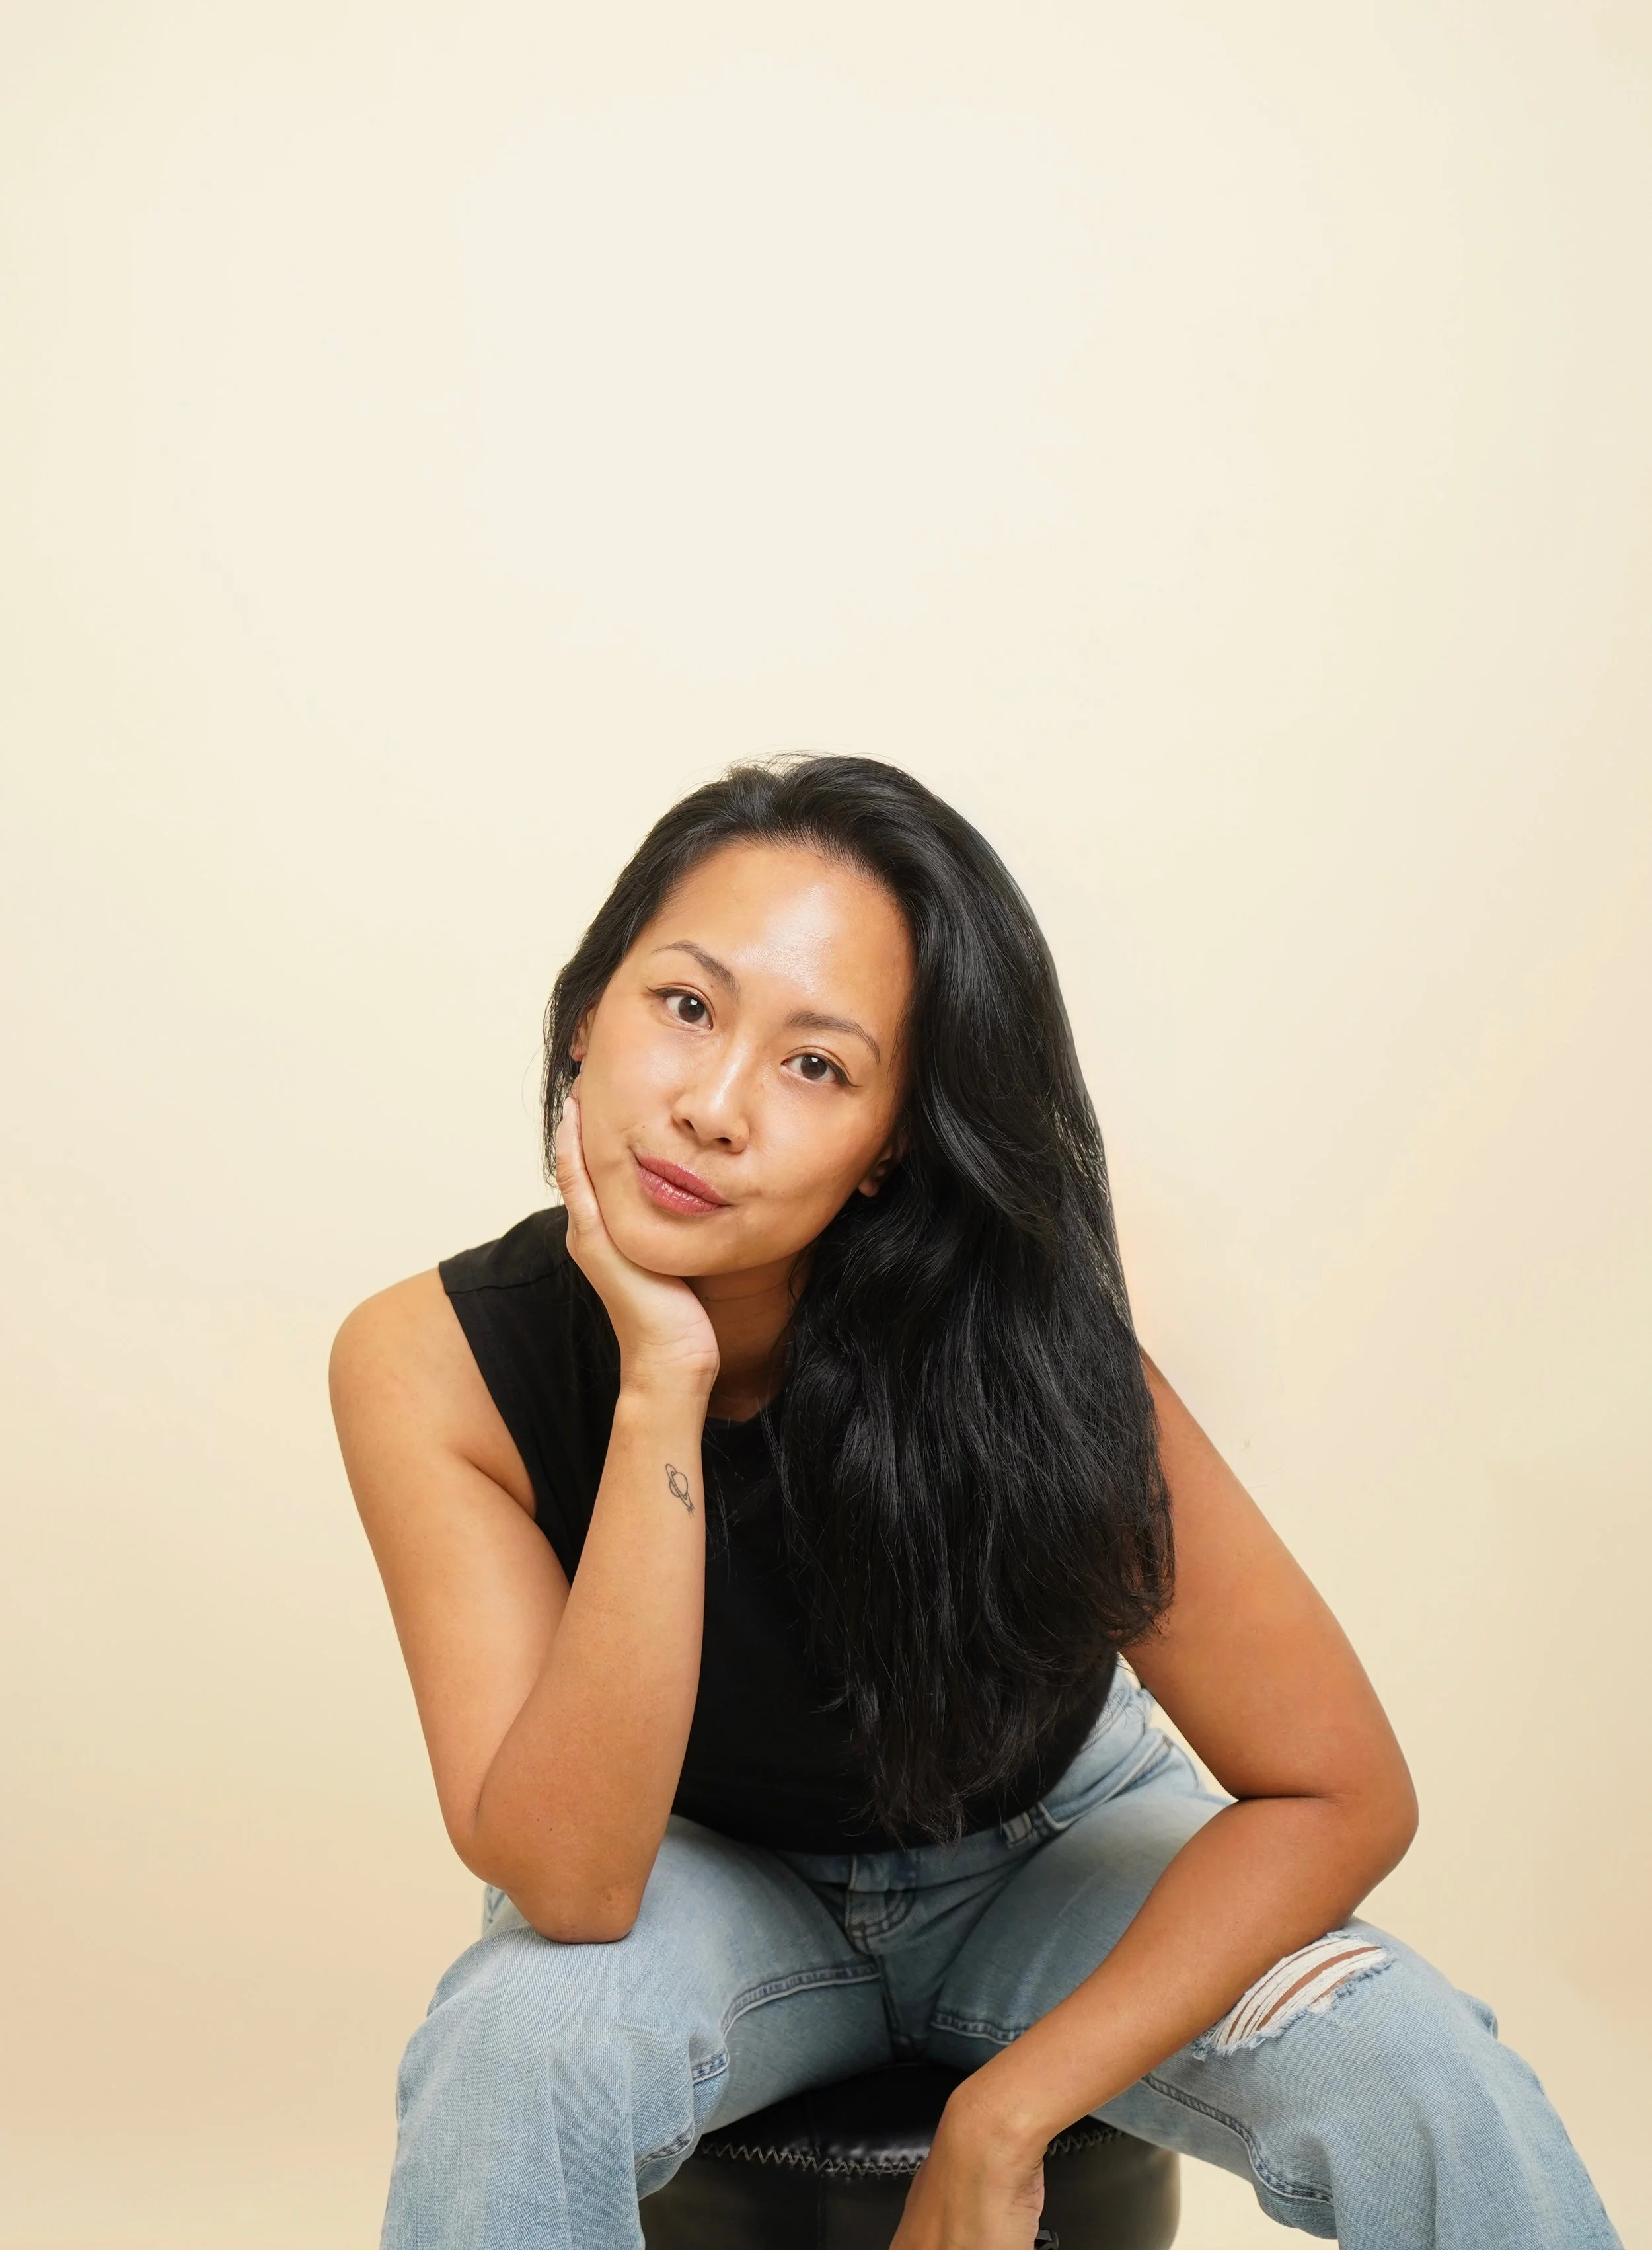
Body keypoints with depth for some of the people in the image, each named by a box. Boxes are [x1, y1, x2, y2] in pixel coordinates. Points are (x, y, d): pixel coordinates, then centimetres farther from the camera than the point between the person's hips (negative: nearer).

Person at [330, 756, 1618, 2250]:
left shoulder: (1026, 1365, -28)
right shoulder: (432, 1364, -25)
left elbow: (1340, 1790, -21)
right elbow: (568, 1883, -31)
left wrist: (999, 2123, -26)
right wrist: (660, 1390, -39)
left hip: (1043, 1852, 0)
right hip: (711, 1886, 1)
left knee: (1426, 2095, -25)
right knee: (522, 2049, -33)